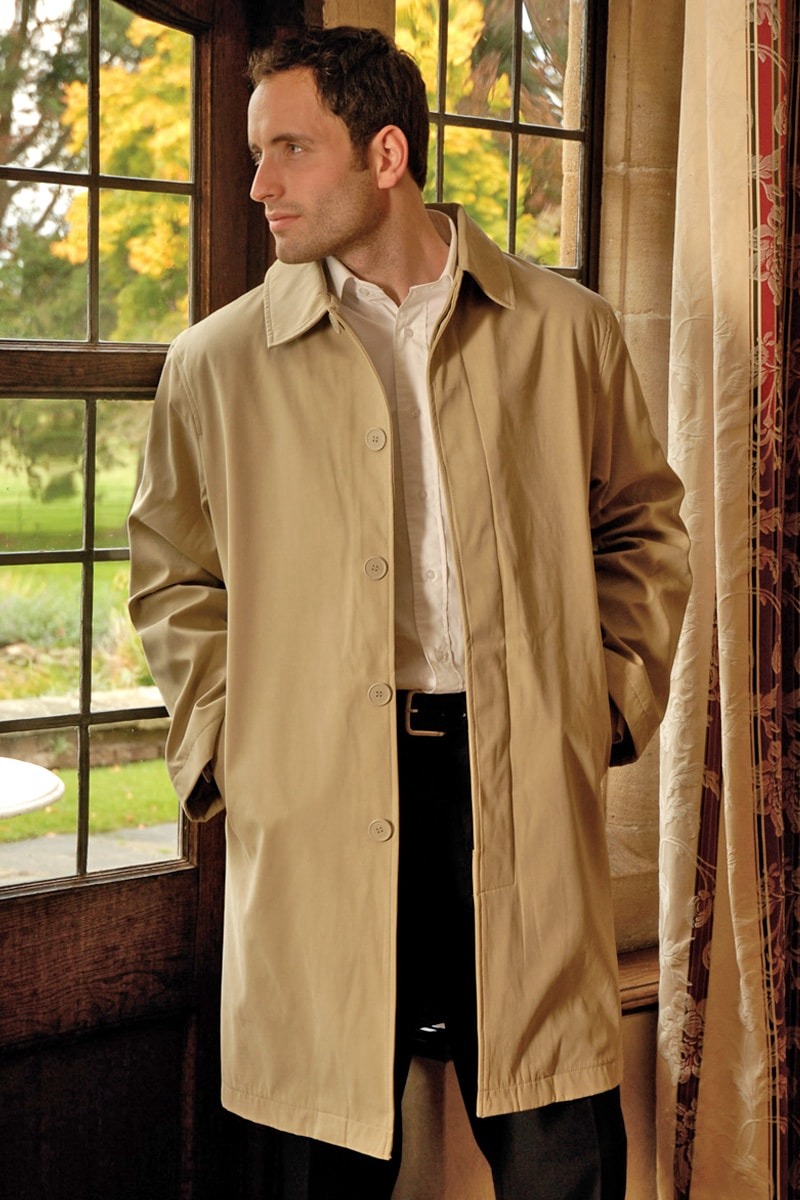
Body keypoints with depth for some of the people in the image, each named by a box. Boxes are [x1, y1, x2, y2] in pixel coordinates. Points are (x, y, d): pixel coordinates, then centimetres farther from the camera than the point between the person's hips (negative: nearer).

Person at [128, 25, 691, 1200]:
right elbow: (173, 575, 14)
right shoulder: (217, 364, 5)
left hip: (525, 790, 1)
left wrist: (614, 692, 5)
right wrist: (220, 740, 3)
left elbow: (643, 522, 16)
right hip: (316, 807, 0)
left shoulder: (567, 330, 6)